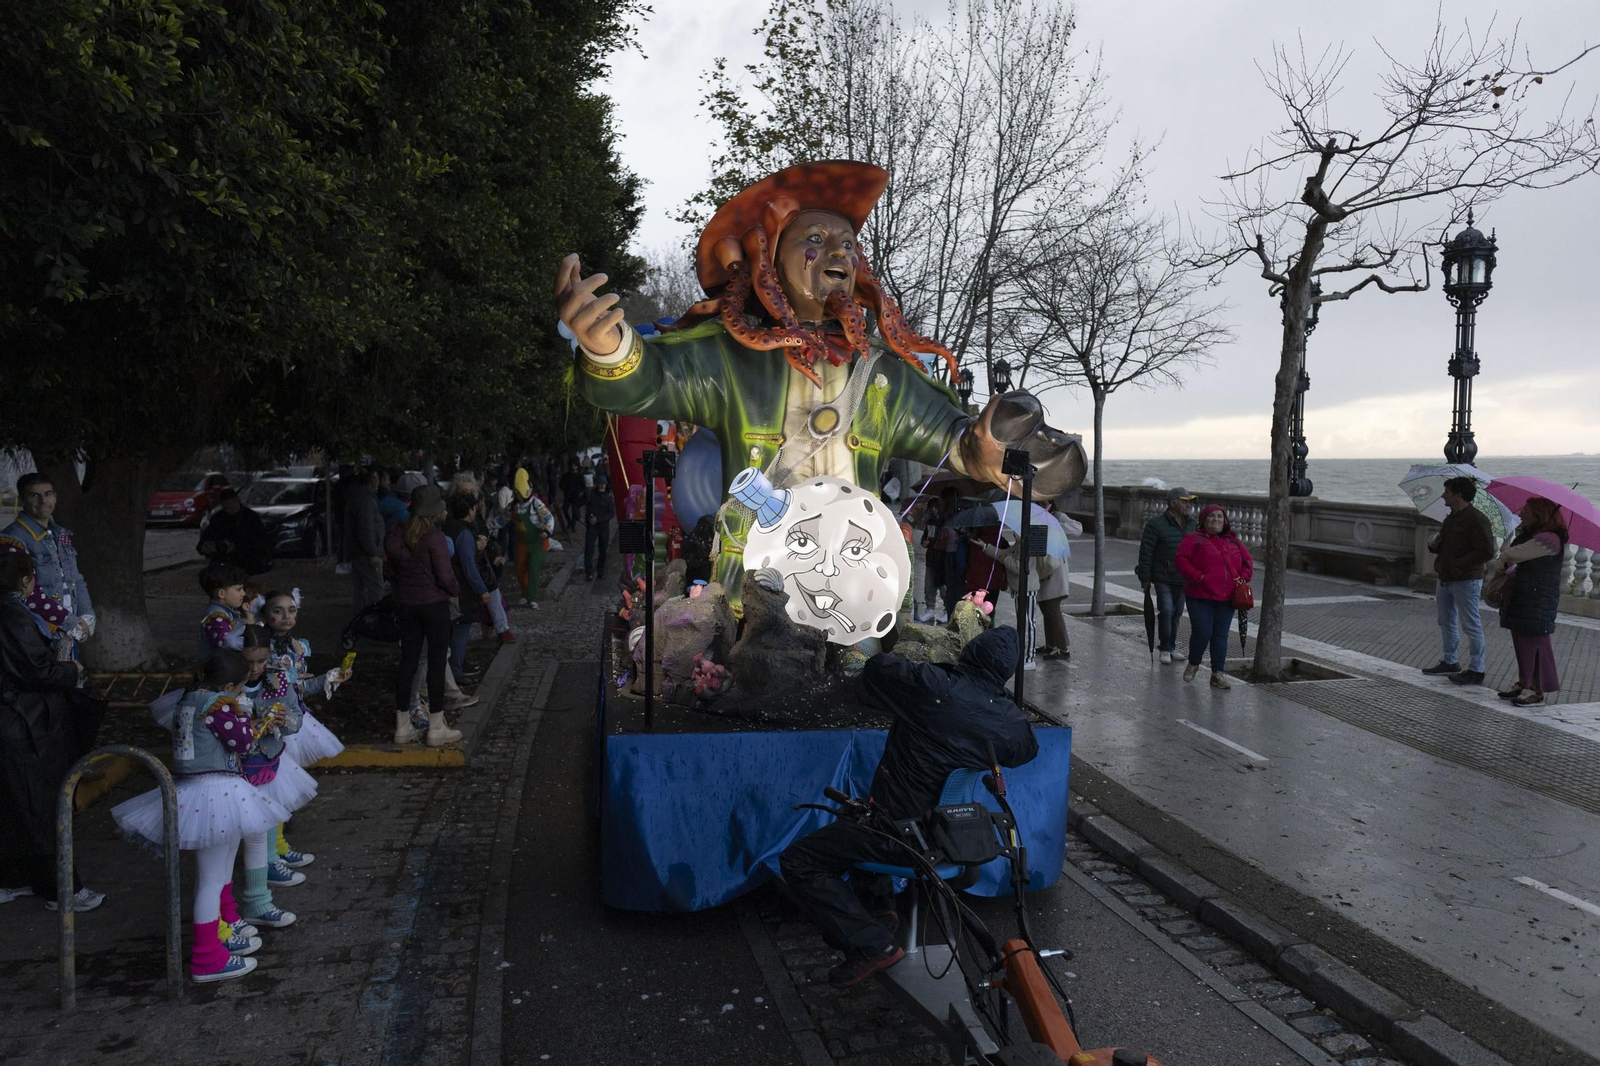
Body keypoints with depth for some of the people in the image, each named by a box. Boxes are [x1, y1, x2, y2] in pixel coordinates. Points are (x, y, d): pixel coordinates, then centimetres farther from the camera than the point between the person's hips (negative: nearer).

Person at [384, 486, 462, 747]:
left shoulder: (395, 534, 2)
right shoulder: (434, 537, -17)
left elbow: (392, 570, 10)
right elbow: (445, 577, -16)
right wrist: (456, 591, 3)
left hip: (405, 603, 6)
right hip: (433, 603, -6)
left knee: (408, 661, 12)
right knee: (437, 663, 3)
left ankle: (402, 727, 18)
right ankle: (436, 729, 8)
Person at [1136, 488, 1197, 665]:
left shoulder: (1191, 524, 9)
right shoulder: (1156, 523, -10)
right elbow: (1146, 552, -10)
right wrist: (1144, 578, -12)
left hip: (1183, 579, 6)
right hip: (1163, 579, -6)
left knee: (1177, 614, 11)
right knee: (1166, 611, -12)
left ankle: (1171, 647, 24)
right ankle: (1165, 649, 1)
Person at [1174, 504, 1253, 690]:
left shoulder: (1234, 542, 16)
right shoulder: (1193, 539, 0)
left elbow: (1248, 562, 19)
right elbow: (1180, 559, -10)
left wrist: (1243, 578, 1)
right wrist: (1197, 577, -19)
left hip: (1226, 598, 4)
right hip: (1200, 597, -4)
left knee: (1220, 635, 4)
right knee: (1202, 632, -9)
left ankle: (1218, 674, 8)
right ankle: (1193, 664, 17)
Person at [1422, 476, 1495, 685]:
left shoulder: (1477, 520, -15)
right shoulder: (1450, 518, 15)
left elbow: (1486, 552, -22)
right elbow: (1442, 545, 26)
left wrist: (1458, 565, -24)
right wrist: (1433, 544, 2)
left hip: (1466, 581, -10)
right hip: (1446, 579, 10)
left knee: (1471, 625, -4)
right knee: (1446, 622, 18)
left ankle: (1476, 670, 1)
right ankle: (1449, 662, 31)